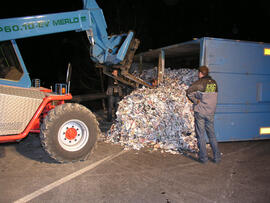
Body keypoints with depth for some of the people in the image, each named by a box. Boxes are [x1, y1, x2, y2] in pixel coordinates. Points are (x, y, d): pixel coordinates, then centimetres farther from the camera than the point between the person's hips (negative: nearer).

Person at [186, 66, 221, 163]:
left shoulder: (200, 82, -10)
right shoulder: (214, 83, 6)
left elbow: (189, 91, -17)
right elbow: (214, 96, 14)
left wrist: (195, 101, -8)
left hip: (200, 112, -5)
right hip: (211, 113, 5)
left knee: (201, 135, 4)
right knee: (212, 135, 13)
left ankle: (203, 157, 8)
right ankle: (217, 157, 15)